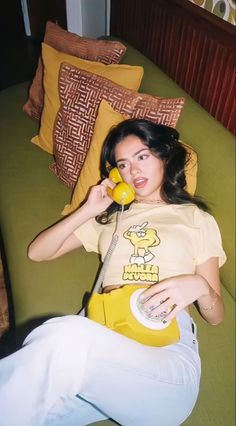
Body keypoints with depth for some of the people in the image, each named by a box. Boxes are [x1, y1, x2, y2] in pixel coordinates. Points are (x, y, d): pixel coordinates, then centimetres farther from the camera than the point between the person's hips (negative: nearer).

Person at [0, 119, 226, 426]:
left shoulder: (197, 218, 18)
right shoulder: (109, 215, 26)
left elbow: (216, 316, 15)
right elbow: (37, 252, 22)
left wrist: (198, 286, -9)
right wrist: (88, 210, 11)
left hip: (168, 346, -1)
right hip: (104, 332, 2)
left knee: (67, 336, -32)